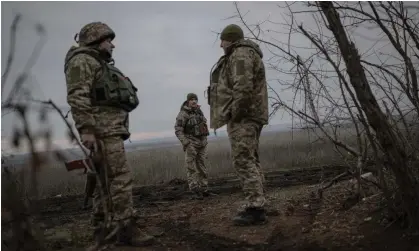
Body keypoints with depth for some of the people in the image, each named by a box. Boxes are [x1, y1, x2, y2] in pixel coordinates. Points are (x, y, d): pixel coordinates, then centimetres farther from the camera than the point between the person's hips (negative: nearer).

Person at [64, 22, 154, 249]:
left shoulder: (101, 66, 27)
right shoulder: (82, 60, -3)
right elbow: (76, 97, -16)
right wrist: (86, 130, -26)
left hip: (110, 128, 10)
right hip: (101, 128, -10)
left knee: (107, 182, 7)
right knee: (120, 178, -15)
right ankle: (126, 230, -15)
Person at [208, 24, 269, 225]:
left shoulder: (240, 54, -8)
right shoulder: (247, 55, 25)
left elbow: (243, 87, -23)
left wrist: (235, 114, -18)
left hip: (243, 116, -11)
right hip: (250, 116, 11)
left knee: (243, 160, -12)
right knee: (250, 160, 11)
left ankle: (254, 208, -14)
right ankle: (256, 205, 15)